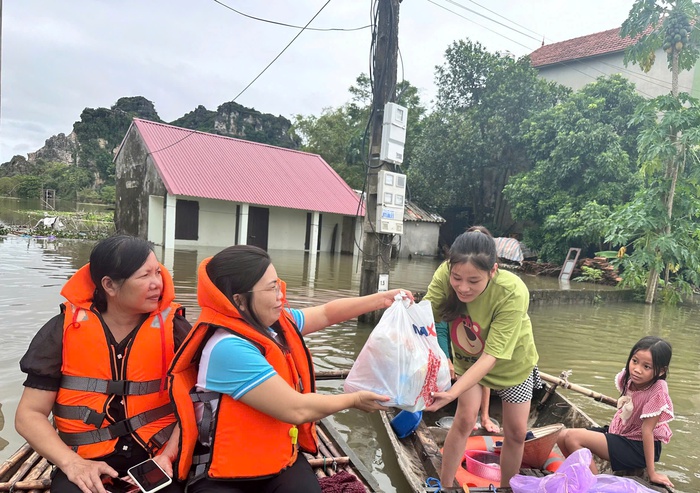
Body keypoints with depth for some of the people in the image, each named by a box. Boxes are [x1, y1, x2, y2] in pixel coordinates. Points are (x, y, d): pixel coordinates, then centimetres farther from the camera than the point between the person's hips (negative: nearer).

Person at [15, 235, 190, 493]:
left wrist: (167, 456, -16)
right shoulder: (63, 330, -2)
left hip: (155, 462, 0)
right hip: (87, 466, 0)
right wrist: (72, 463, -13)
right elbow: (29, 415, 0)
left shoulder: (174, 329, -3)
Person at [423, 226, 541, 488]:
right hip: (468, 358, 1)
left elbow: (491, 356, -40)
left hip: (512, 362, 0)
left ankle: (507, 485, 33)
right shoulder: (445, 274, -34)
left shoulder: (513, 293, -40)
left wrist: (452, 393, -50)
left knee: (516, 431, 7)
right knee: (465, 419, -8)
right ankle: (445, 483, 12)